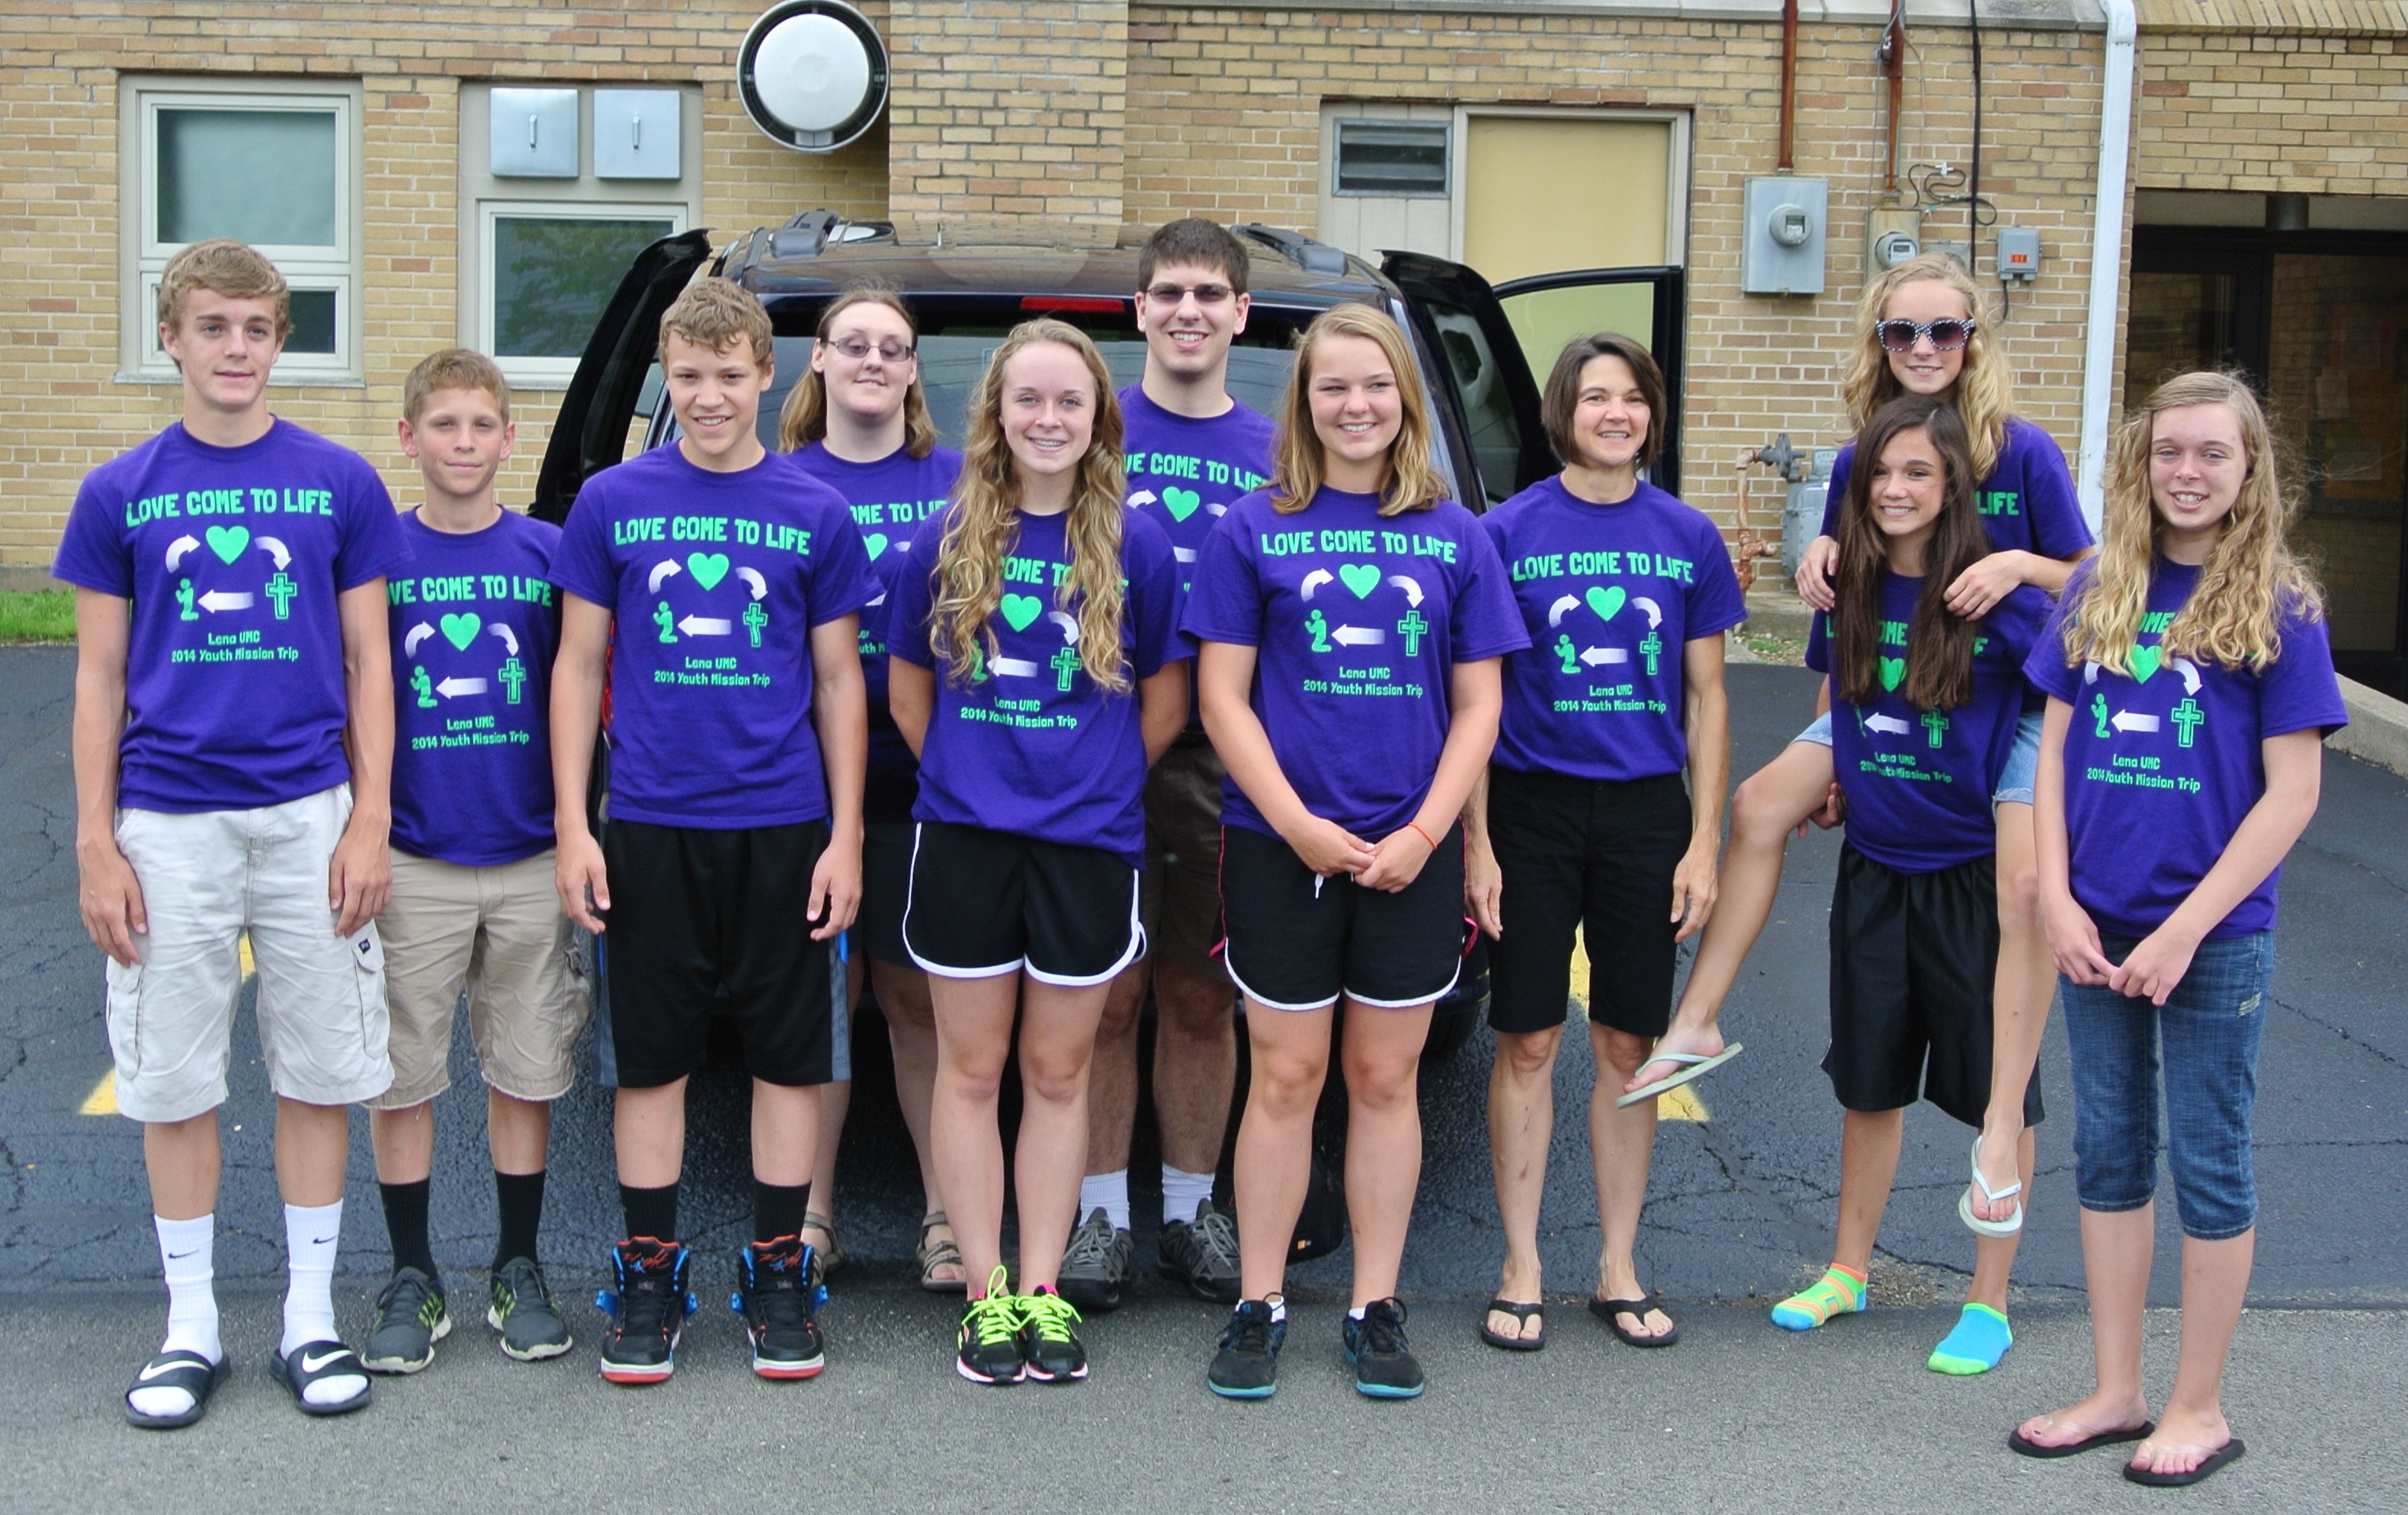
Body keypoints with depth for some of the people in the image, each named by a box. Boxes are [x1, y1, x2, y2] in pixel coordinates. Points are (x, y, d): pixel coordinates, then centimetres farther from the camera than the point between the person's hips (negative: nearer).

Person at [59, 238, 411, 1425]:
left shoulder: (341, 482, 3)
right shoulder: (120, 493, 4)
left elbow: (368, 667, 5)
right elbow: (100, 679, 6)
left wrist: (370, 821, -3)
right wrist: (95, 841, -1)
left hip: (308, 819, 0)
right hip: (168, 826, 0)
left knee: (320, 1073, 6)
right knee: (173, 1082, 7)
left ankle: (310, 1317, 20)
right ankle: (190, 1326, 21)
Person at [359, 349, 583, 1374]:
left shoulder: (548, 555, 2)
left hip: (530, 862, 1)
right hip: (409, 863, 0)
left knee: (527, 1074, 8)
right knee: (399, 1077, 5)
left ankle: (517, 1273, 22)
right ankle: (412, 1281, 18)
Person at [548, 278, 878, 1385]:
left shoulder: (815, 514, 3)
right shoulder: (612, 503, 3)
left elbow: (839, 683, 6)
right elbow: (578, 667, 6)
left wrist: (846, 836, 1)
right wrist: (572, 824, -1)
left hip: (782, 826, 0)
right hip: (650, 825, 0)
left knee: (790, 1058, 6)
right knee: (653, 1060, 7)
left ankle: (778, 1271, 19)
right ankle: (649, 1273, 19)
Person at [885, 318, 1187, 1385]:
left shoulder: (1136, 544, -1)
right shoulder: (945, 536, 2)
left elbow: (1166, 702, 6)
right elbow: (907, 691, 10)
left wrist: (1095, 783, 6)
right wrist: (964, 778, 6)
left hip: (1088, 844, -1)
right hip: (964, 840, 1)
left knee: (1057, 1071, 8)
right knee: (972, 1068, 7)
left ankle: (1044, 1290, 18)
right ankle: (986, 1292, 16)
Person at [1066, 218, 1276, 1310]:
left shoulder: (1276, 453, 9)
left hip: (1226, 758, 2)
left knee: (1203, 1001, 9)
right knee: (1106, 997, 3)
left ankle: (1191, 1208, 21)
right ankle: (1101, 1212, 14)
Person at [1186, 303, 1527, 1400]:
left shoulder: (1455, 537, 6)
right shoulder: (1253, 529, 1)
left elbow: (1478, 702, 5)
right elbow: (1222, 697, -2)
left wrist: (1424, 834, -7)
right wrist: (1300, 825, -12)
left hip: (1411, 851, 2)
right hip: (1280, 846, -1)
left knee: (1385, 1079, 9)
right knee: (1286, 1076, 4)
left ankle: (1375, 1310, 19)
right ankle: (1259, 1306, 16)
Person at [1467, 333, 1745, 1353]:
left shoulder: (1687, 538, 4)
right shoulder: (1510, 530, -1)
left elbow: (1705, 700, 8)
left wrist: (1703, 841, 1)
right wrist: (1475, 839, -6)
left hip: (1646, 812, 2)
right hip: (1533, 808, -2)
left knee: (1629, 1047, 9)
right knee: (1529, 1044, 3)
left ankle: (1618, 1269, 20)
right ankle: (1521, 1270, 14)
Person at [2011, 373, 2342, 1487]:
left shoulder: (2277, 609, -7)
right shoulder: (2097, 593, 5)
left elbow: (2292, 793, -10)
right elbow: (2054, 752, 7)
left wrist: (2185, 930, -14)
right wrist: (2056, 899, -5)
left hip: (2215, 934, -4)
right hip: (2096, 925, 4)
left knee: (2208, 1162, 7)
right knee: (2108, 1151, 12)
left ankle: (2199, 1407, 20)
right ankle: (2117, 1391, 25)